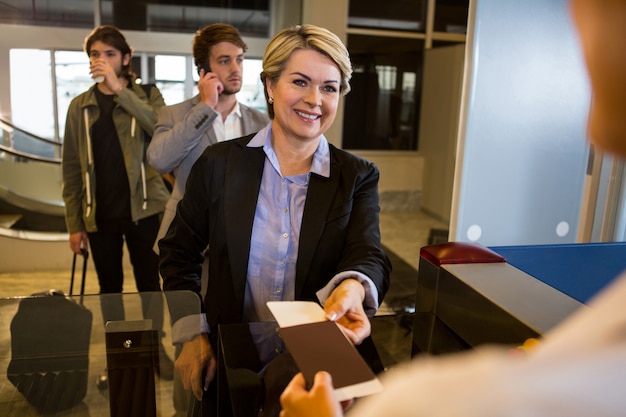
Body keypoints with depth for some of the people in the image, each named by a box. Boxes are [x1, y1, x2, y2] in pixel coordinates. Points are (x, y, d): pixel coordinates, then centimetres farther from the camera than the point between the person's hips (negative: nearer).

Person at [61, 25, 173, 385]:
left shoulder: (147, 95, 2)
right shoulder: (80, 106, 6)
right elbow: (72, 168, 5)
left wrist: (119, 88, -23)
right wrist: (74, 223, 1)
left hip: (143, 209, -2)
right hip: (100, 214, 2)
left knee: (149, 281, 8)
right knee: (110, 286, 12)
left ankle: (156, 348, 26)